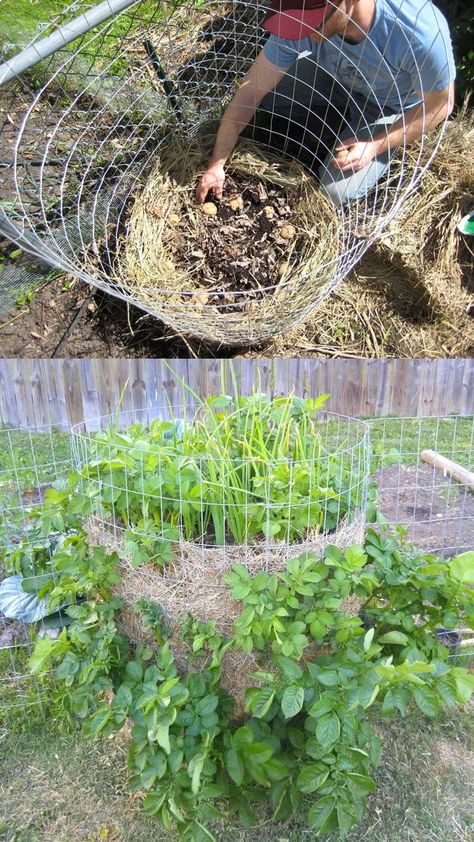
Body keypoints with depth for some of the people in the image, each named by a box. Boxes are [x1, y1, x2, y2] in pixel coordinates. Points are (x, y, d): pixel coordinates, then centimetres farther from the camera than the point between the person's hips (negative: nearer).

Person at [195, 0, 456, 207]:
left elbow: (440, 105, -22)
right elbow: (250, 91, -24)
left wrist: (376, 146, -28)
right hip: (332, 74, 4)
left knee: (335, 192, -20)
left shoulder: (421, 34, -40)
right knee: (257, 112, -10)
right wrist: (216, 164, -25)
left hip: (387, 107, -3)